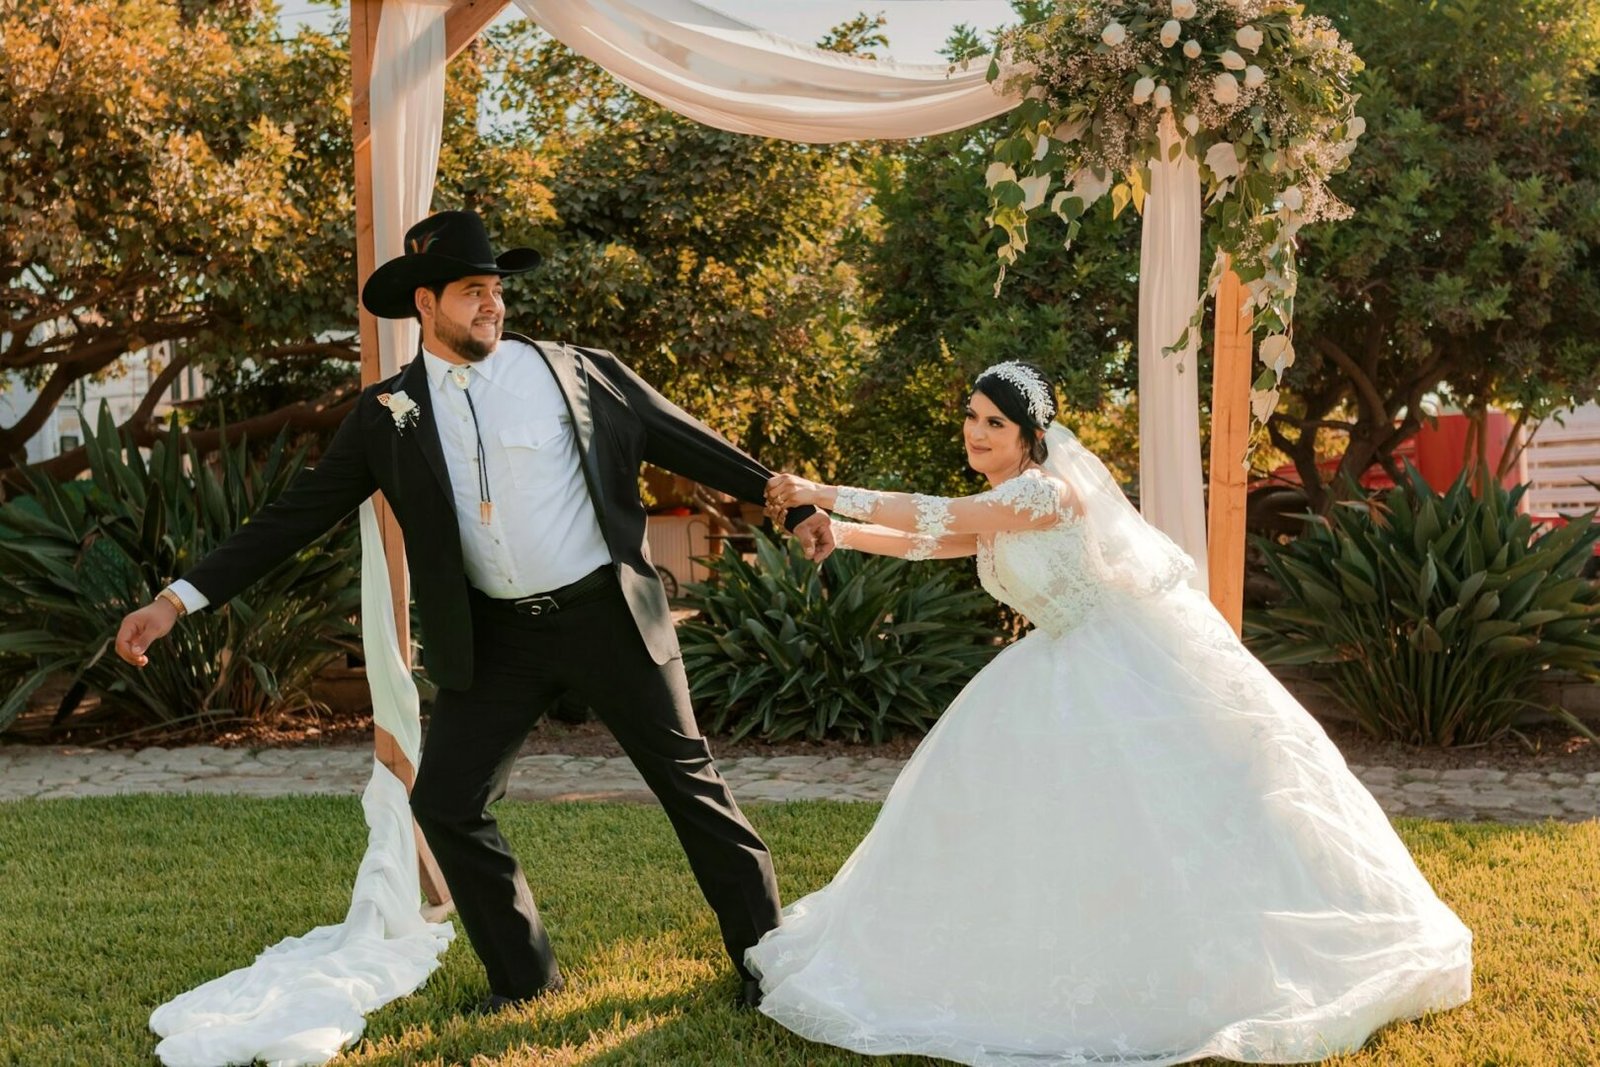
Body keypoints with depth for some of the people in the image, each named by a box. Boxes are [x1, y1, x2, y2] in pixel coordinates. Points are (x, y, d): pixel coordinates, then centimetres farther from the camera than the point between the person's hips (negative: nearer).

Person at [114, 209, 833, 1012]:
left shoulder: (579, 373, -3)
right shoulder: (388, 412, 2)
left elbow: (688, 443, 5)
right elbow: (296, 515, 2)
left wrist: (791, 503, 7)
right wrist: (178, 599, -4)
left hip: (606, 614, -2)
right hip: (497, 638, 2)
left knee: (687, 780, 4)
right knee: (444, 803, 0)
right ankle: (523, 976, 19)